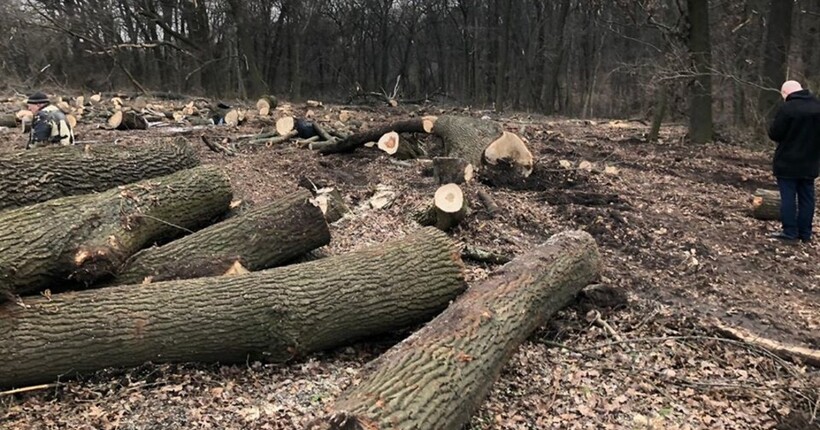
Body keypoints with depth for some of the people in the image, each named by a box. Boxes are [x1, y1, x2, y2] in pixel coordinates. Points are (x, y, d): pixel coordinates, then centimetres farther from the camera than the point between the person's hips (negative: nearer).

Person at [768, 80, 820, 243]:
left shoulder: (786, 108, -18)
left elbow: (774, 134, -14)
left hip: (788, 163, -6)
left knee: (788, 198, 0)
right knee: (807, 198, 10)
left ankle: (790, 233, 2)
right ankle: (805, 234, 15)